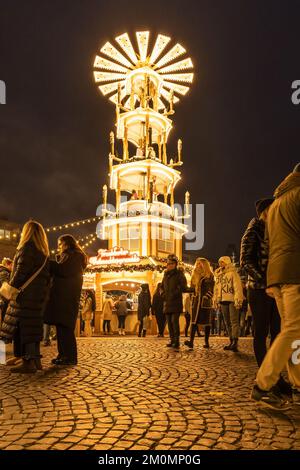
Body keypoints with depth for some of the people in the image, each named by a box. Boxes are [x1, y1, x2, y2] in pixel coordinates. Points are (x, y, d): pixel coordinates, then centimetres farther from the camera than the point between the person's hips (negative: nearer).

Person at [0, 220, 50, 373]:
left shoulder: (27, 247, -7)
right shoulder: (43, 251, 17)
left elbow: (22, 270, -14)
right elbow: (46, 274, 15)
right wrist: (43, 290, 17)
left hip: (26, 292, -8)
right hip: (39, 292, 8)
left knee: (23, 325, -8)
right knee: (33, 325, 12)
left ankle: (28, 362, -10)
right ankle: (35, 359, 14)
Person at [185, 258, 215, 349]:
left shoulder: (209, 276, 0)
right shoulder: (195, 275, 18)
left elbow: (211, 289, -6)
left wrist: (206, 297, -16)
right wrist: (194, 296, 8)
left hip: (205, 302, -5)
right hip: (196, 301, 5)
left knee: (206, 322, 1)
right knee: (194, 321, -6)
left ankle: (206, 342, 8)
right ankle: (191, 341, -13)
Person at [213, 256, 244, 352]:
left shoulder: (233, 273, -3)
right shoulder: (218, 275, 19)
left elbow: (237, 287, -11)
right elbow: (216, 288, 20)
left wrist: (238, 299, -20)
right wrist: (215, 299, 13)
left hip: (232, 300, -8)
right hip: (223, 300, 8)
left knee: (234, 321, -10)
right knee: (227, 322, 10)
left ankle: (235, 342, -13)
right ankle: (231, 341, 16)